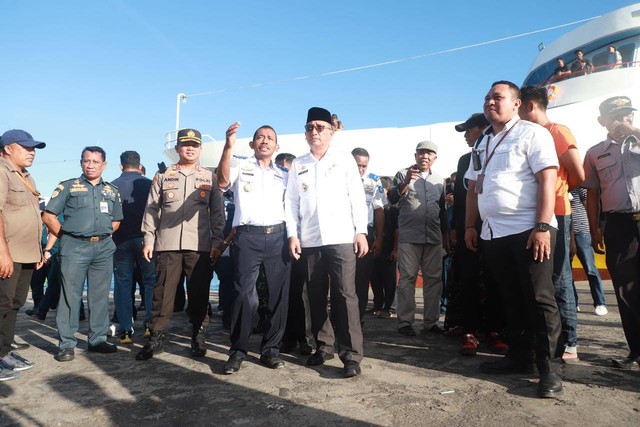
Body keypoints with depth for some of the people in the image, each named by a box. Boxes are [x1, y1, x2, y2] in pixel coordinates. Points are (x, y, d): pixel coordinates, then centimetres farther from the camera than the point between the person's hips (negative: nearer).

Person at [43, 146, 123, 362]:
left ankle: (98, 340, 17)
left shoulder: (112, 190, 14)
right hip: (75, 247, -3)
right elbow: (48, 216, 1)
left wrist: (103, 236, 7)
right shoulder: (68, 186, 5)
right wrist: (65, 237, -3)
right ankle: (66, 344, 6)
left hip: (104, 248, 3)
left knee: (100, 295, 7)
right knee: (70, 295, -2)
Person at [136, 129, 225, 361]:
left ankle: (198, 337, 16)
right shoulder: (163, 176, 11)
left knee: (199, 293, 4)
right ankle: (156, 338, 13)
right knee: (162, 292, 2)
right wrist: (148, 239, 3)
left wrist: (216, 241, 0)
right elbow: (152, 209, 10)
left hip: (200, 245, 0)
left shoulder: (209, 177, 11)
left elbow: (217, 212, 8)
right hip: (167, 244, 0)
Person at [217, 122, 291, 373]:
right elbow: (223, 181, -13)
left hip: (278, 236, 4)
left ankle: (270, 349, 16)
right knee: (244, 294, -4)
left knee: (279, 294, 4)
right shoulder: (241, 166, 8)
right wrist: (228, 147, -24)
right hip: (248, 236, -3)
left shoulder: (283, 175, 20)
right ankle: (238, 351, 8)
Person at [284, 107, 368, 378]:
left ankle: (351, 355, -4)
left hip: (341, 238, -3)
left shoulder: (345, 160, 8)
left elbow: (357, 198, 3)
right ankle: (323, 346, 22)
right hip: (309, 240, 3)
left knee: (345, 295, -8)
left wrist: (361, 231, -4)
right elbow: (291, 202, 10)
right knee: (316, 296, 8)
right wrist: (292, 235, 0)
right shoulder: (297, 165, 14)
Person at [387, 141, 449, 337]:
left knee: (434, 279, 5)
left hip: (434, 238, 4)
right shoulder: (403, 174, 4)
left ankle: (430, 321, 14)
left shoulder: (439, 180, 16)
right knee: (407, 278, -3)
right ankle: (405, 321, 2)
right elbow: (392, 198, -9)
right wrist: (405, 182, -25)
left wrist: (446, 237, 20)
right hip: (409, 237, -4)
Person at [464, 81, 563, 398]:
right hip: (492, 234, 7)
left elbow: (548, 179, -12)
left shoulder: (531, 134, -3)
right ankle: (519, 356, 25)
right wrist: (470, 226, 15)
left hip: (528, 230, -7)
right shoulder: (482, 143, 18)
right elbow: (473, 188, 20)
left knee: (538, 299, -2)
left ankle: (547, 367, 7)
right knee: (511, 299, 14)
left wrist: (543, 226, -20)